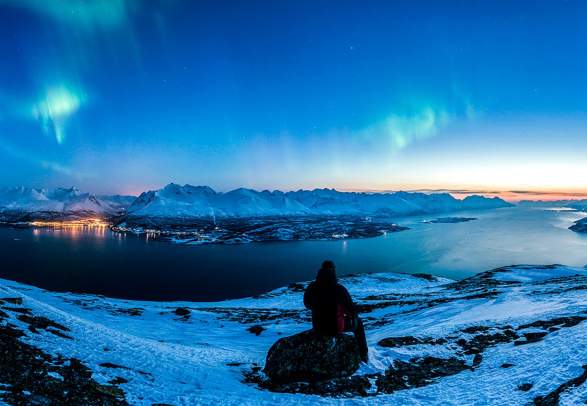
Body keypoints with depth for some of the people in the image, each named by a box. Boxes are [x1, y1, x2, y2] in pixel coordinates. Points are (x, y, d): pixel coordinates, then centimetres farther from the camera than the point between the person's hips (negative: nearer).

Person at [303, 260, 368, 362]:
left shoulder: (311, 287, -15)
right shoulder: (340, 289, -27)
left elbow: (307, 304, 5)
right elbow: (352, 310, -16)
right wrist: (353, 316, 9)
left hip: (318, 326, 4)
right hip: (335, 326, -4)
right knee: (357, 323, 27)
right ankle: (364, 355, 39)